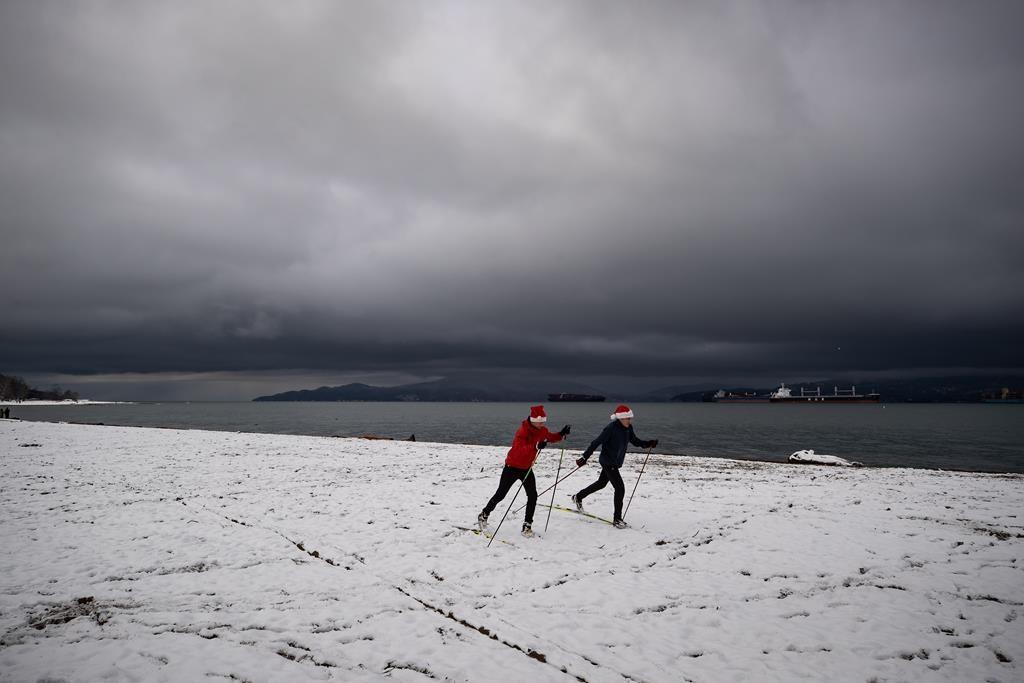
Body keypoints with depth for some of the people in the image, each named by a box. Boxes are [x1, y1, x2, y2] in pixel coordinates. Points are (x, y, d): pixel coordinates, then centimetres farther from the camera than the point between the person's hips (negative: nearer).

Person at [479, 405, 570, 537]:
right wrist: (536, 446, -53)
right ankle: (484, 515, 27)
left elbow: (551, 437, 14)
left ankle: (527, 525, 3)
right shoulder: (523, 431, -26)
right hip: (512, 467, -6)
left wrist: (562, 434, -7)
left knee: (532, 496, -6)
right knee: (500, 494, 5)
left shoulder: (541, 431, -4)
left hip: (527, 468, 6)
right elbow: (518, 449, -40)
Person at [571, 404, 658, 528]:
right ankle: (617, 519, 1)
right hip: (608, 462, -9)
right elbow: (597, 442, -24)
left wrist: (649, 444, -7)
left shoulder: (628, 428, 0)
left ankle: (578, 497, 45)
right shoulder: (611, 428, -23)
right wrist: (584, 457, -28)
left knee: (601, 483, 25)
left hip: (616, 462, 9)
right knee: (620, 488, -11)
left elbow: (635, 441, 10)